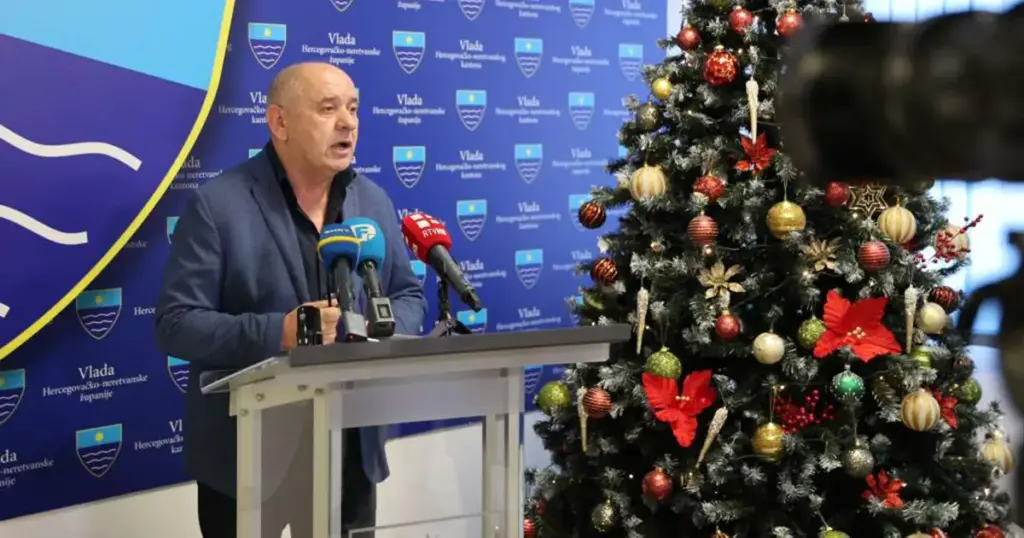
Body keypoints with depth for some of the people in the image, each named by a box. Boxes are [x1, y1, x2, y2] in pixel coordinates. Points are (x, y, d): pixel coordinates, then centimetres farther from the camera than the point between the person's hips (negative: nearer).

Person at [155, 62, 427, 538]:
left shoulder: (375, 202, 9)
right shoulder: (218, 205, -8)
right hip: (245, 452, -5)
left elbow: (408, 294, 16)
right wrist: (277, 333, -25)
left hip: (351, 448, 5)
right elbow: (176, 323, -13)